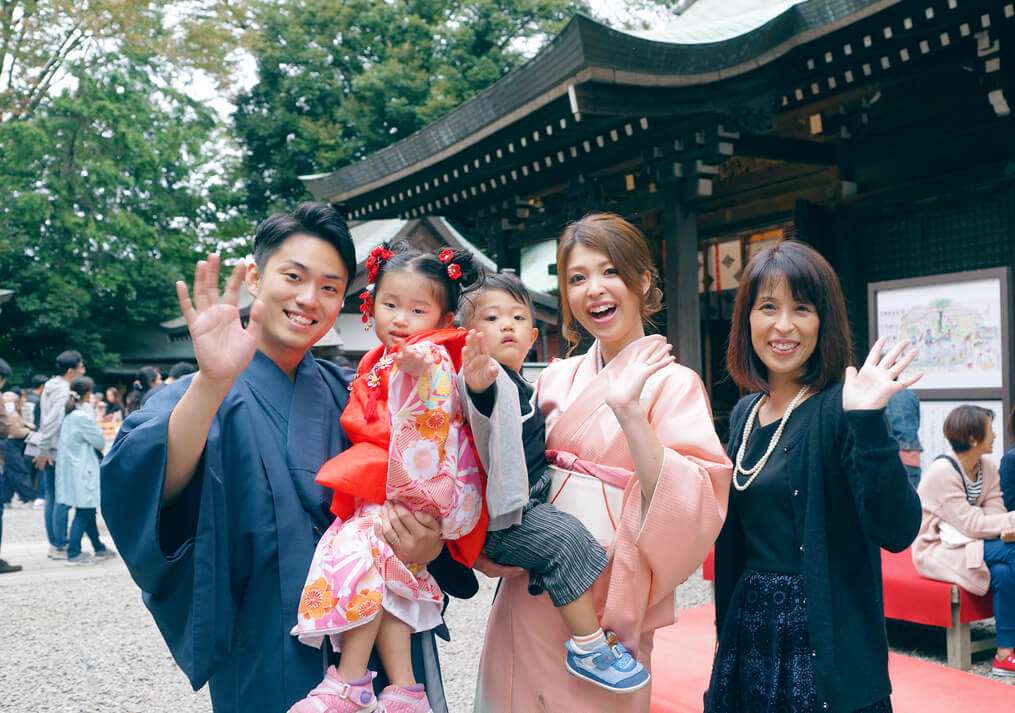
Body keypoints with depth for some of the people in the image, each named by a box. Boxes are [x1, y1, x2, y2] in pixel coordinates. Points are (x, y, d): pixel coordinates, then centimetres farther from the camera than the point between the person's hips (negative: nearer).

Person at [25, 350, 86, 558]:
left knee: (52, 498, 11)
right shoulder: (64, 392, -16)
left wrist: (43, 450, 19)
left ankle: (54, 544, 17)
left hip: (49, 450, 9)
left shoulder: (51, 386, 13)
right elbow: (52, 422, -21)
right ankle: (60, 547, -1)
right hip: (58, 451, -9)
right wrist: (43, 451, -19)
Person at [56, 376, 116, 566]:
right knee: (84, 512, -3)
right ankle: (73, 553, -1)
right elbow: (100, 442, -11)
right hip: (82, 471, -9)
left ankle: (99, 549, 23)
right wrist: (92, 417, -1)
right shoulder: (82, 416, -17)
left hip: (74, 470, 9)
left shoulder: (69, 415, 9)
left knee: (87, 510, 15)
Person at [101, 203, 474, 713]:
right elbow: (144, 492, -27)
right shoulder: (198, 399, -7)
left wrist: (430, 546, -17)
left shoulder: (351, 396, 3)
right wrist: (212, 383, -41)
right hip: (268, 661, -3)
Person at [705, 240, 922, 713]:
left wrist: (869, 421, -32)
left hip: (829, 650, -6)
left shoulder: (839, 408, -14)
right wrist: (727, 632, 16)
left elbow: (897, 532, -24)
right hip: (749, 638, 6)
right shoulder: (745, 414, 5)